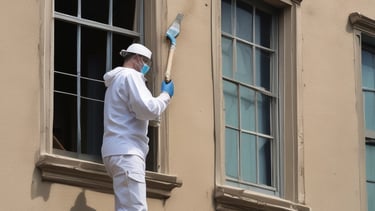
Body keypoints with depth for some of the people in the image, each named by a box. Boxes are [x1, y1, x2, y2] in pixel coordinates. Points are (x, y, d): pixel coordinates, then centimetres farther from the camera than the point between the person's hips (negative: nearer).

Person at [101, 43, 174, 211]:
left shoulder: (117, 79, 27)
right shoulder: (131, 75, -5)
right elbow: (147, 109, -15)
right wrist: (166, 95, 1)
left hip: (119, 150, 11)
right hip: (126, 151, -11)